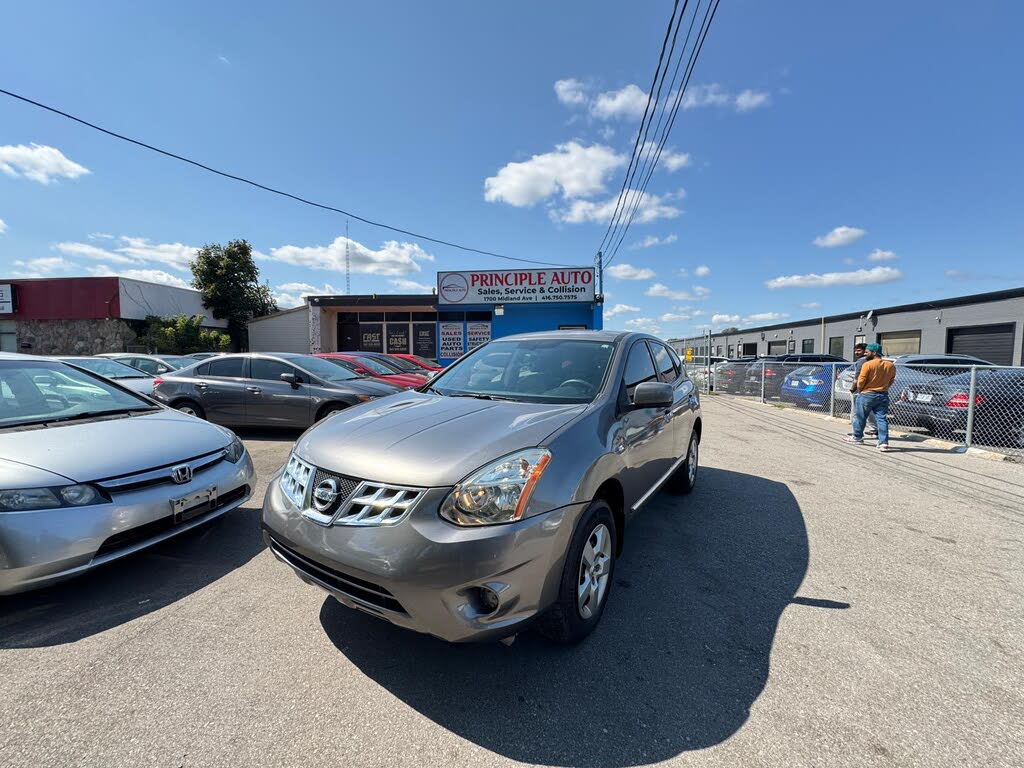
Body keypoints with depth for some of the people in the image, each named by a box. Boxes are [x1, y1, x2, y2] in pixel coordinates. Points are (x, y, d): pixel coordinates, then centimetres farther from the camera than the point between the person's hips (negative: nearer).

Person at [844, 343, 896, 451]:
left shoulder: (868, 364, -14)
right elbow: (891, 381, 10)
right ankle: (884, 443, -1)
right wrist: (882, 389, 19)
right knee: (882, 419, 3)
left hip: (867, 395, -5)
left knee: (860, 417, 11)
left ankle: (857, 437, 24)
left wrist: (859, 391, 3)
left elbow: (861, 381, -14)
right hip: (883, 396, 5)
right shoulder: (891, 366, 5)